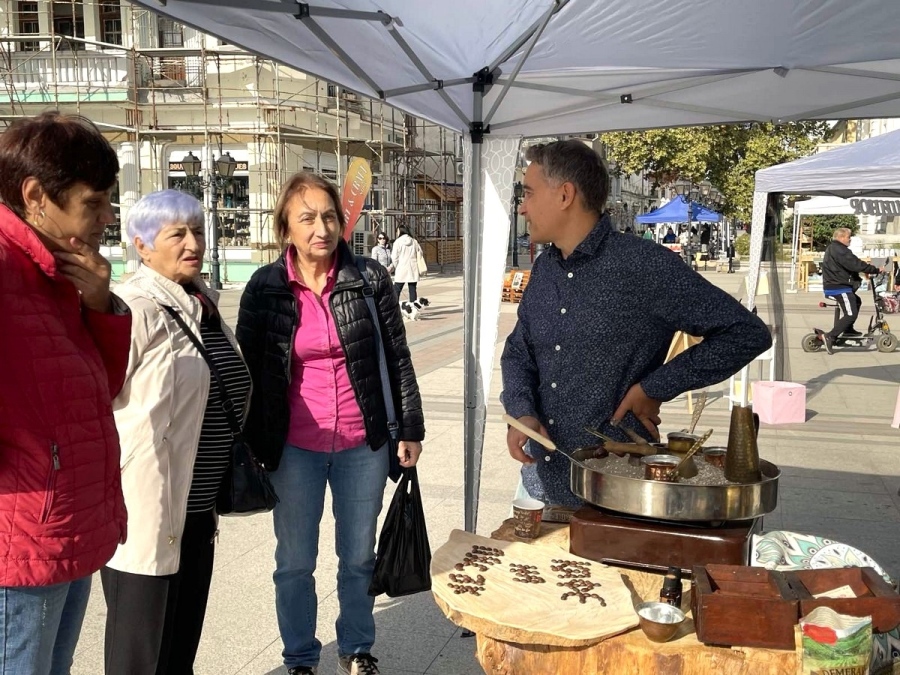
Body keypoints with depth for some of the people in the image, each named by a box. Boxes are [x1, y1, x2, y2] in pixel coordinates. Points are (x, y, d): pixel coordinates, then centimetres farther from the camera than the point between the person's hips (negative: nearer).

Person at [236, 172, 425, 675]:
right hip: (295, 449, 0)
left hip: (364, 445, 0)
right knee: (295, 563, 11)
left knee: (359, 557, 15)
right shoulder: (265, 289, -5)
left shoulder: (370, 279, -5)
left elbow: (398, 358, 1)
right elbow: (247, 370, 1)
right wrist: (250, 446, 2)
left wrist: (410, 428, 2)